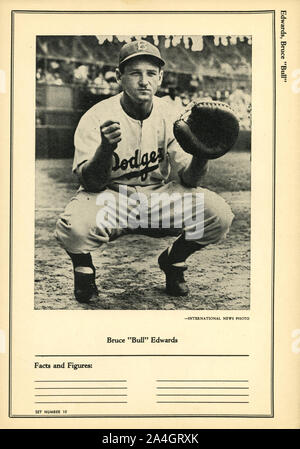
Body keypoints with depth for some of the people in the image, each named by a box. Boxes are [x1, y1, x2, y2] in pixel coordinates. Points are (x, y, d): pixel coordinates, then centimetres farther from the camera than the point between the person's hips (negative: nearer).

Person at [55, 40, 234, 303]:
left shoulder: (170, 116, -3)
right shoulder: (97, 118, -13)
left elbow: (188, 180, -6)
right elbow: (91, 184, -20)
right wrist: (106, 148, -40)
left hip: (159, 196, 3)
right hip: (110, 200, -3)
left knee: (220, 215, -19)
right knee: (74, 227, -36)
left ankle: (173, 261, 12)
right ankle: (84, 268, 4)